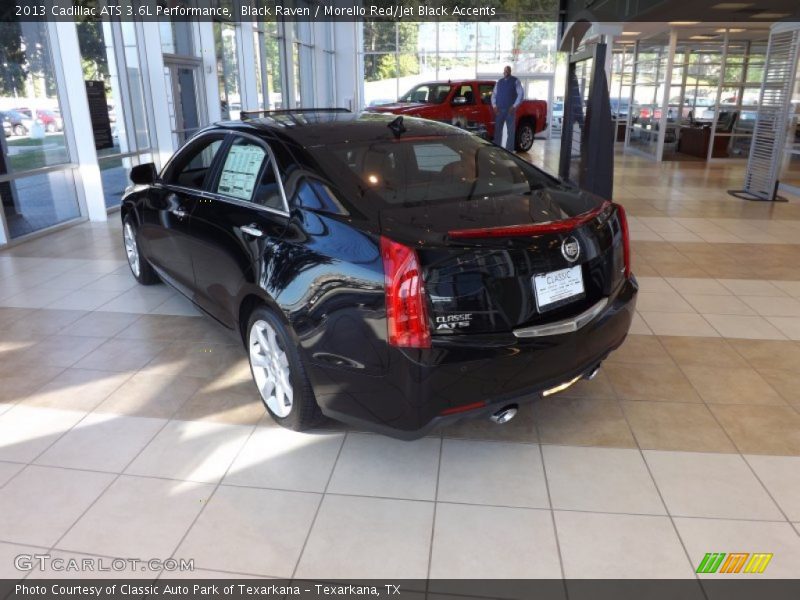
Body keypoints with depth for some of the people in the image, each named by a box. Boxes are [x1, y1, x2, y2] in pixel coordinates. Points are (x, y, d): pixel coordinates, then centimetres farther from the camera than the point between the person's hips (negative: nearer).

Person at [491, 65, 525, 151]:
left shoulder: (515, 81, 1)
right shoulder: (499, 81, 14)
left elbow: (521, 94, -4)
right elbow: (494, 94, 15)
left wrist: (514, 106, -12)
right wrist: (494, 105, 0)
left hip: (510, 110, -3)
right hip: (499, 110, 3)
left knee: (510, 131, -1)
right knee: (497, 130, 3)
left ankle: (509, 150, 3)